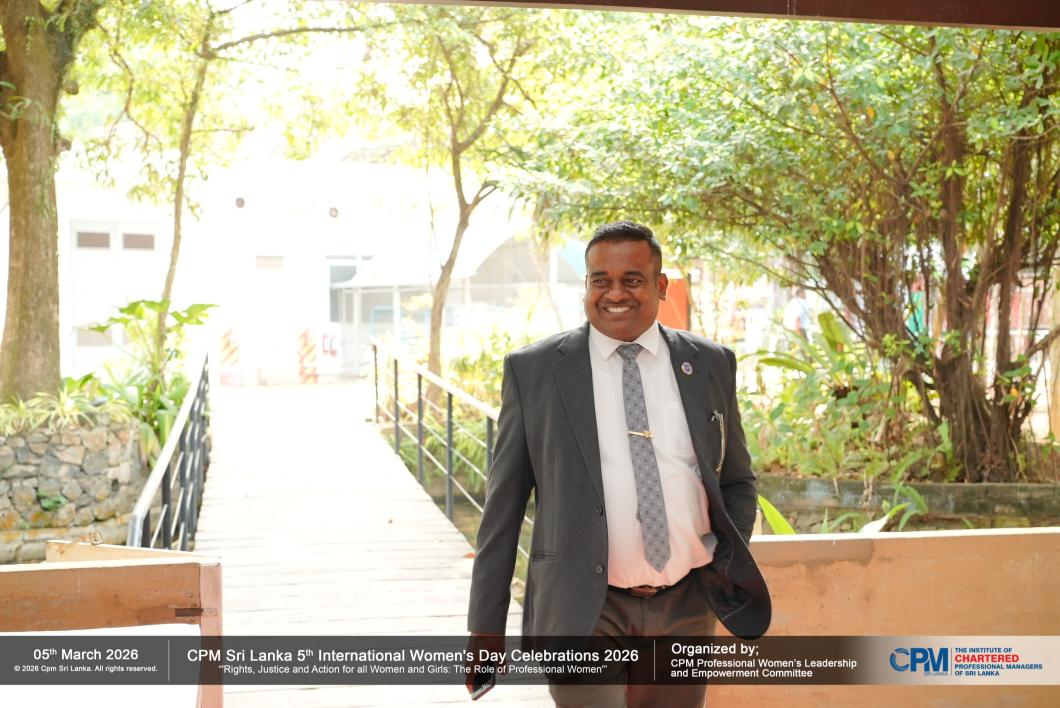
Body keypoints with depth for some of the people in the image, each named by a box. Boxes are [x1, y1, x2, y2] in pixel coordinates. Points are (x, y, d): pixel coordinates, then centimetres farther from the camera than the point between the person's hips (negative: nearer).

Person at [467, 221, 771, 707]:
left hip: (688, 608, 3)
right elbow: (502, 508, 0)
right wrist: (486, 626, -1)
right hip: (585, 611, -3)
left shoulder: (710, 364, 5)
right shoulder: (533, 370, -2)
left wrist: (729, 567, -1)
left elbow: (737, 481, 15)